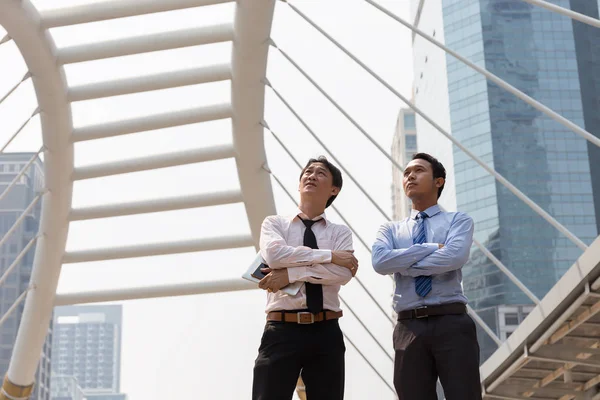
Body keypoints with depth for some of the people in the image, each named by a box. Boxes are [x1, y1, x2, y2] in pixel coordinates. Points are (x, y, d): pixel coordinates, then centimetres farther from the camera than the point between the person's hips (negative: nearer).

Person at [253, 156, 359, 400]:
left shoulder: (340, 232, 12)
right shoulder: (274, 223, 11)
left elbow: (343, 273, -7)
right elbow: (274, 255, -11)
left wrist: (291, 273, -14)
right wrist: (329, 255, -10)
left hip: (326, 334, 2)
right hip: (282, 331, -1)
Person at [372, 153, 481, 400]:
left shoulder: (458, 220, 12)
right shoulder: (390, 230, 19)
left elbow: (455, 257, -11)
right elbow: (380, 262, -4)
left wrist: (404, 265, -3)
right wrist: (433, 247, -6)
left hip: (452, 324, -2)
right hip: (409, 329, 3)